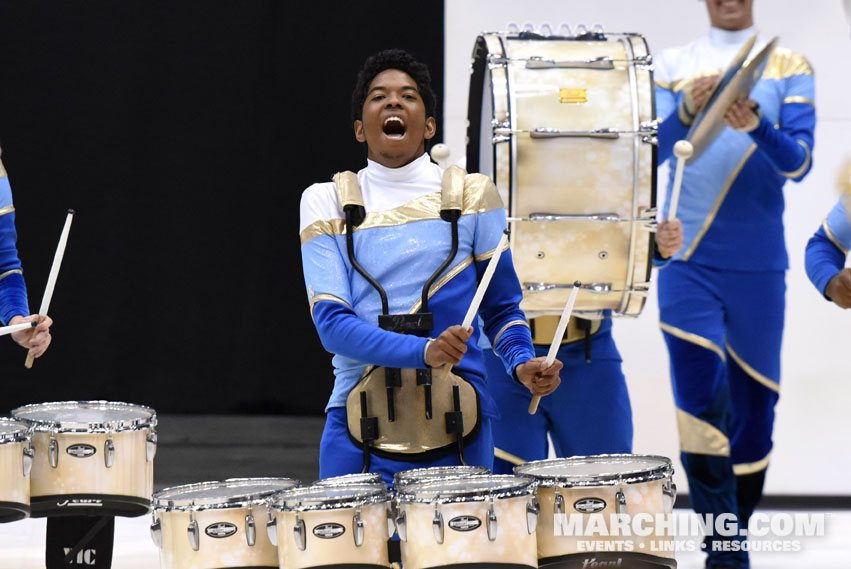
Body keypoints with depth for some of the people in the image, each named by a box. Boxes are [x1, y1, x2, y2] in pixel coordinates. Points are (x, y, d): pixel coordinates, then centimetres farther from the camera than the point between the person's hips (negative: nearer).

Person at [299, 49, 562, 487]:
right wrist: (424, 352, -21)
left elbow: (502, 307, 13)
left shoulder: (472, 196, 7)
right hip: (359, 431, 0)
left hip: (456, 428, 1)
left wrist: (522, 363, -9)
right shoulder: (326, 203, 5)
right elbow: (331, 321, -6)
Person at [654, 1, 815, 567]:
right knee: (701, 401, -13)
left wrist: (756, 127, -26)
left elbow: (799, 162, -6)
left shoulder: (789, 66, 6)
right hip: (689, 264, -1)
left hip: (759, 267, 1)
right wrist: (687, 110, -27)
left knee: (753, 409, 4)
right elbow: (652, 150, -7)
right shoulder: (673, 65, 7)